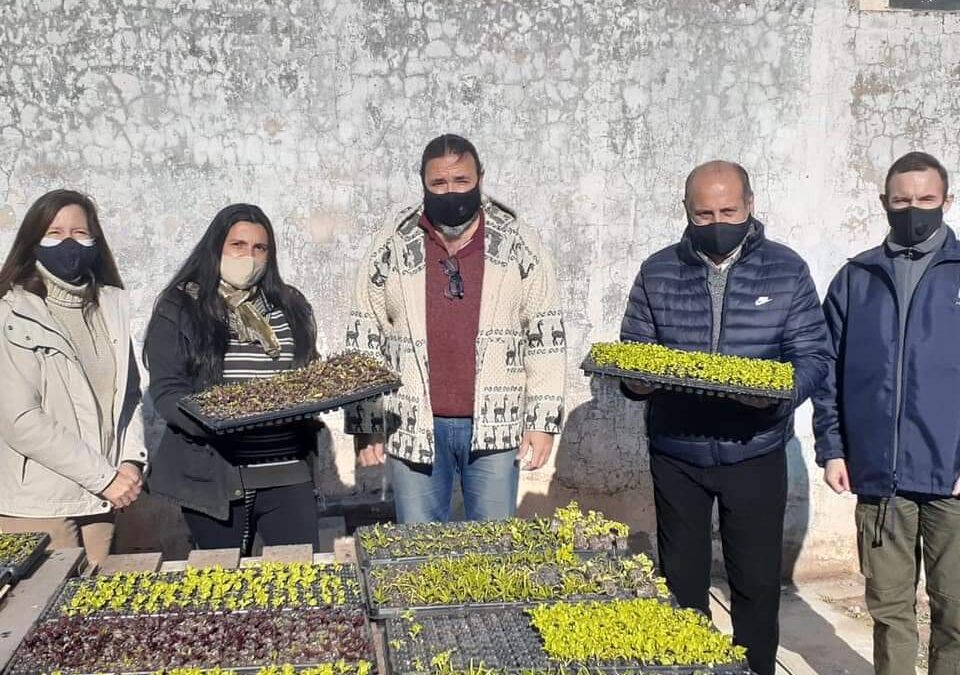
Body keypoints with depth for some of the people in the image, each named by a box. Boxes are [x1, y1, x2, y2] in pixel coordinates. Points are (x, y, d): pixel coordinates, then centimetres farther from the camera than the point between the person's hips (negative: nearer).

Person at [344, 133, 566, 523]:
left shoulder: (519, 246, 0)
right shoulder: (390, 251, 1)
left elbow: (546, 337, 2)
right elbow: (364, 342, 4)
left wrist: (544, 421, -3)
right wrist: (365, 426, 1)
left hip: (496, 426, 0)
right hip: (413, 429, 1)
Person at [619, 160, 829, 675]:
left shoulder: (786, 270, -1)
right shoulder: (657, 272, 2)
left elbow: (812, 354, -2)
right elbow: (632, 347, 5)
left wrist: (783, 391, -23)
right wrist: (636, 380, -18)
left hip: (756, 454, -1)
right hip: (675, 455, 1)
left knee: (757, 583, 10)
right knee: (681, 582, 14)